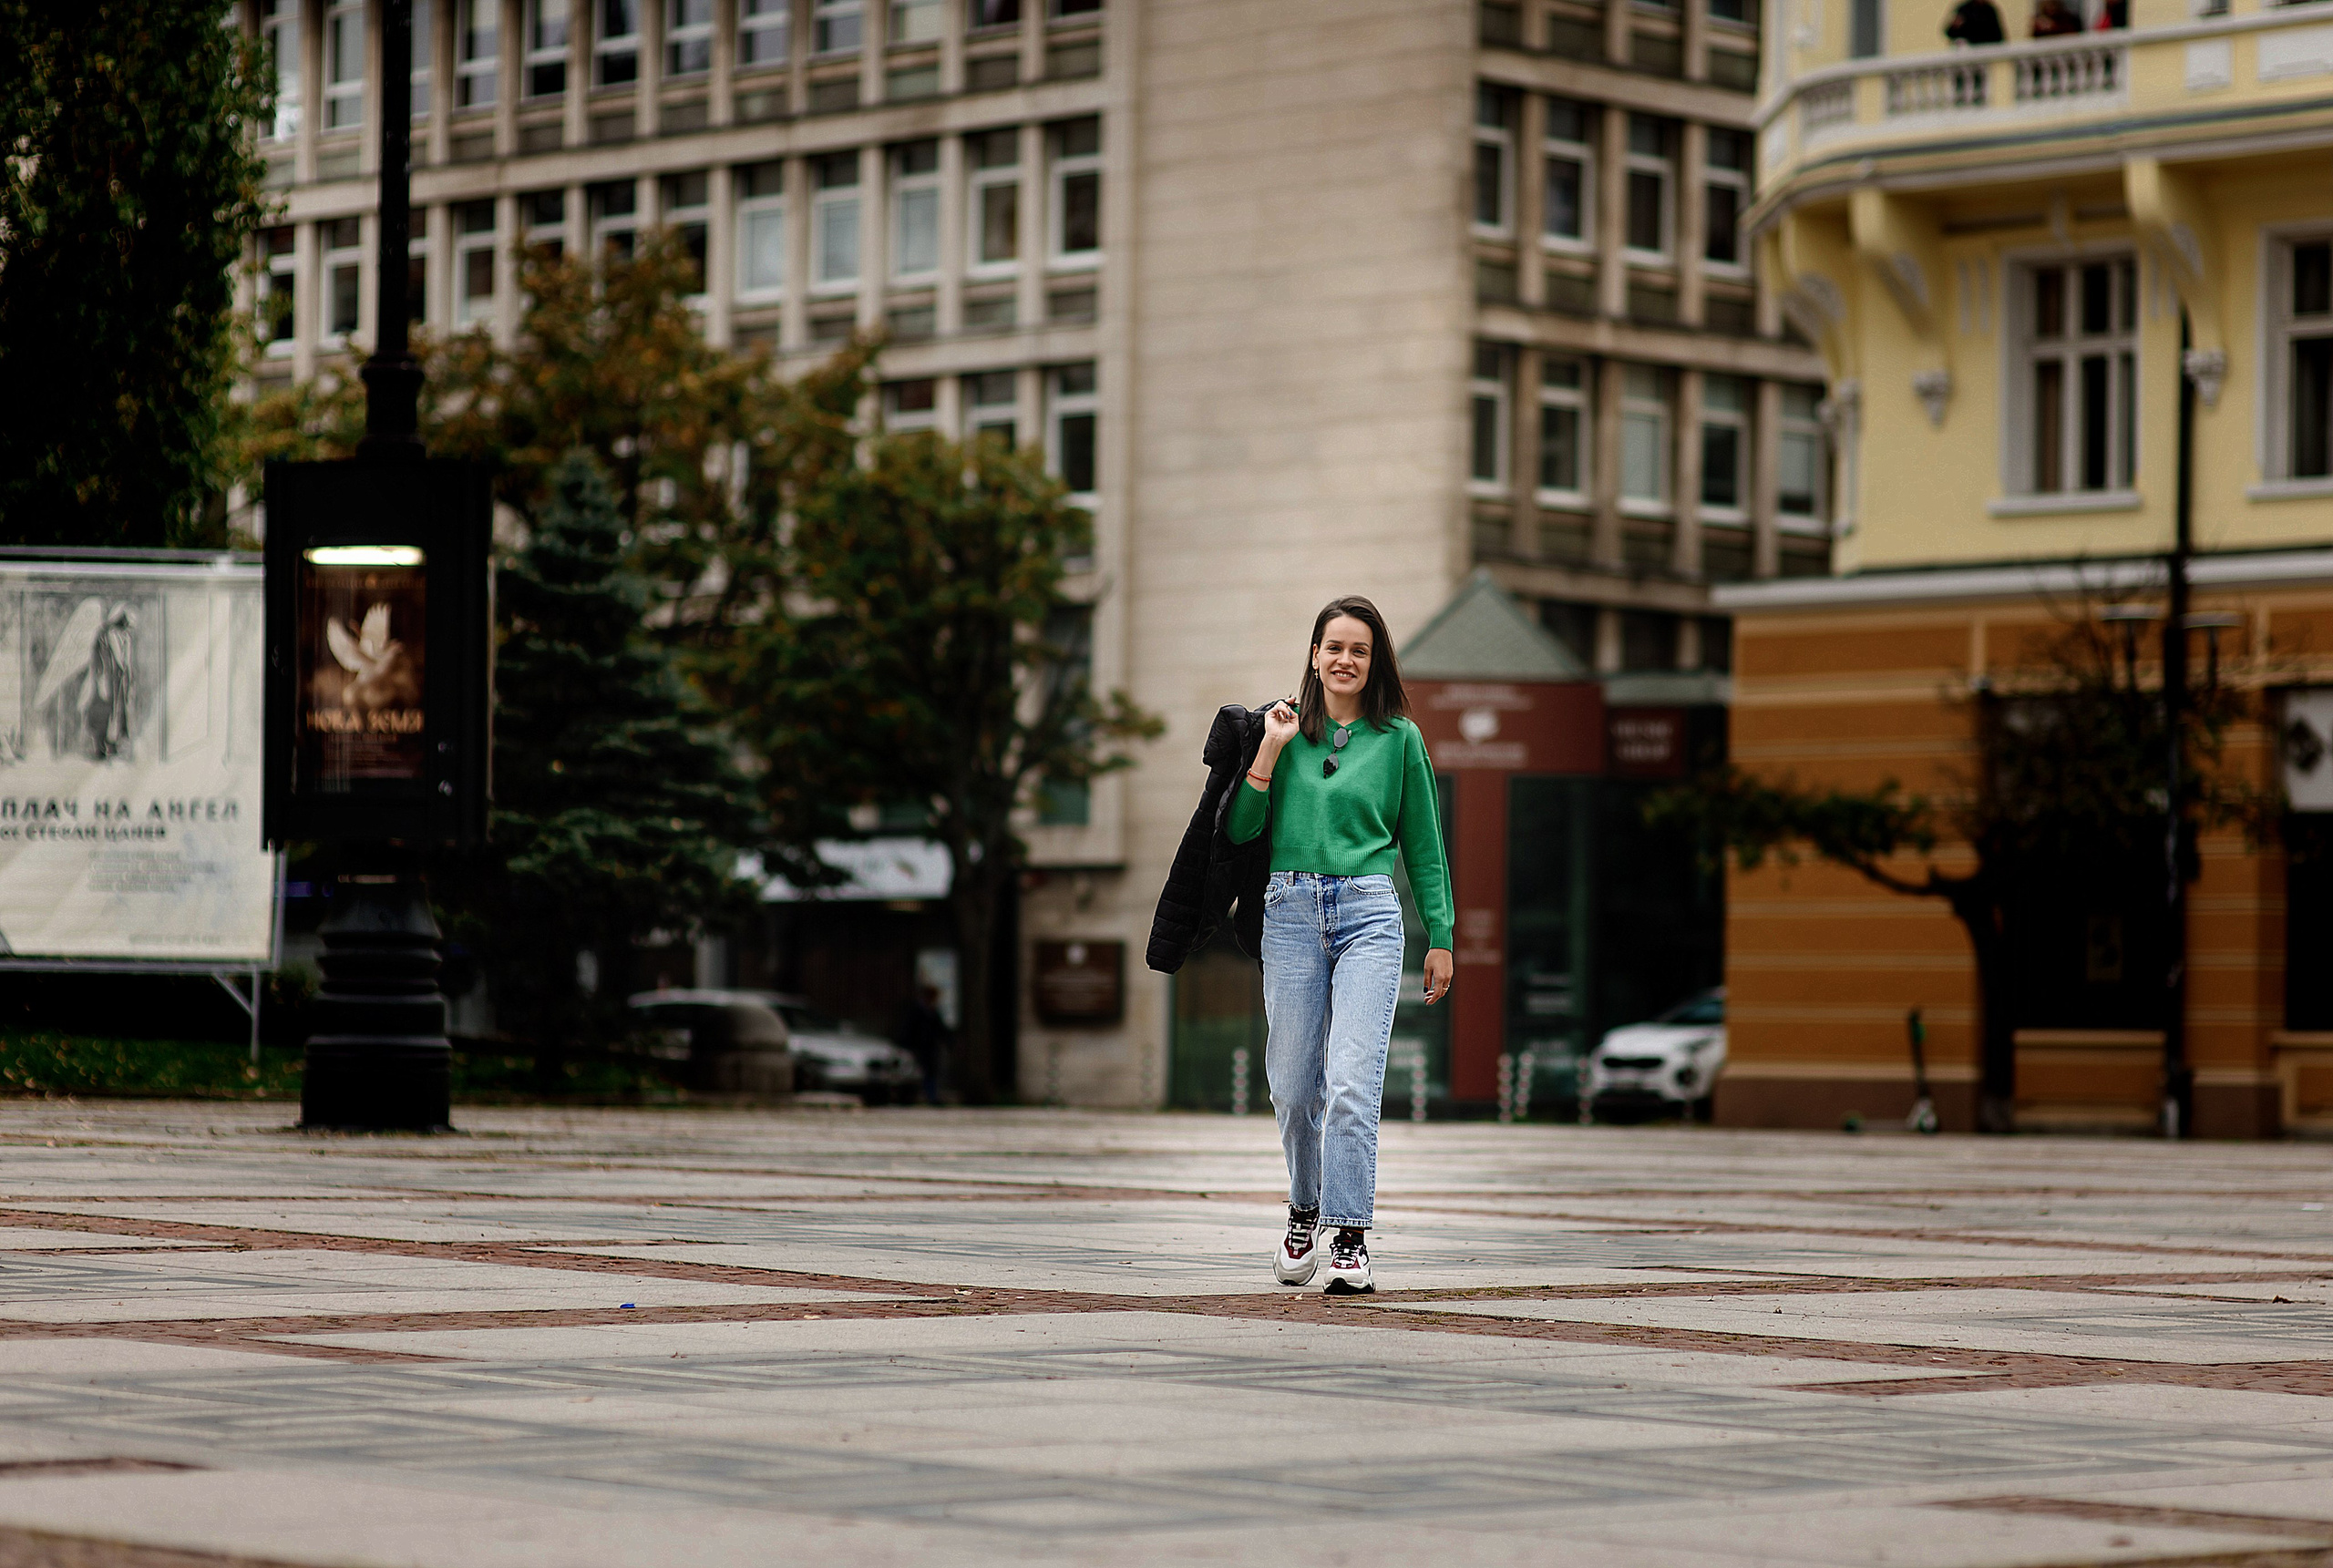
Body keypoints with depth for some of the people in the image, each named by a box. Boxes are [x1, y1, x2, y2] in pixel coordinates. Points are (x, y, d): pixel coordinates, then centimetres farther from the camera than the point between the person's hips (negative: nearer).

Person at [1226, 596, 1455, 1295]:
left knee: (1353, 1081, -14)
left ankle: (1350, 1239, -13)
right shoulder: (1284, 728, 10)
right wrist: (1269, 752, -4)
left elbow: (1423, 846, 12)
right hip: (1291, 910, 2)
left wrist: (1440, 938, 9)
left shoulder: (1399, 739, 8)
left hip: (1369, 914, -2)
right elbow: (1240, 830, 5)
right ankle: (1305, 1210, 30)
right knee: (1294, 1086, 6)